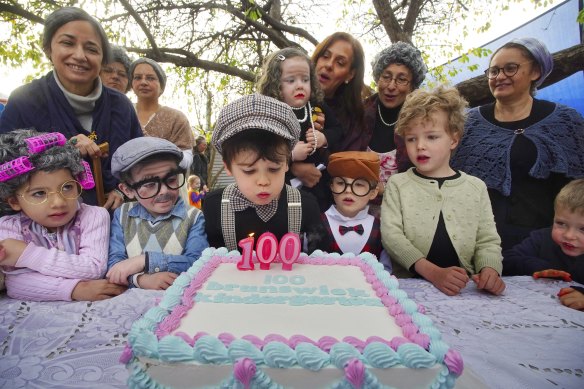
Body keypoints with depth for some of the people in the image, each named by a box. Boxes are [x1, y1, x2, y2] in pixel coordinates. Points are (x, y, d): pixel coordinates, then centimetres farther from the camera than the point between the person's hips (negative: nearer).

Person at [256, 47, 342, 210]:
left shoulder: (318, 108, 0)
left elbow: (337, 130, 12)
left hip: (322, 182, 5)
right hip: (288, 187, -4)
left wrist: (325, 138, -9)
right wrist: (290, 154, -26)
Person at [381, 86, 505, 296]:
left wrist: (489, 269, -15)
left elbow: (487, 241, 8)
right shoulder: (397, 184, 3)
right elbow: (391, 234, -7)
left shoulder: (476, 187, 9)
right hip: (408, 284, -3)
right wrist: (433, 272, -19)